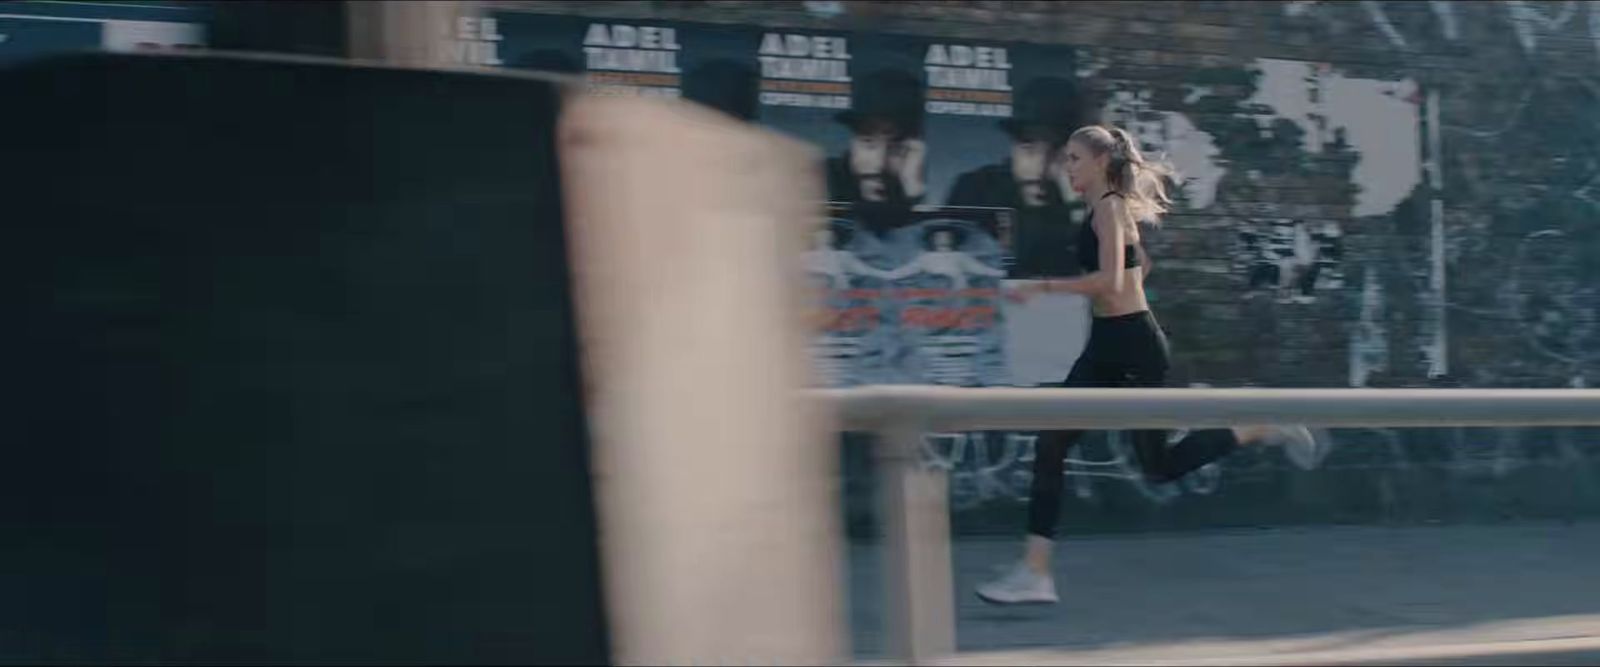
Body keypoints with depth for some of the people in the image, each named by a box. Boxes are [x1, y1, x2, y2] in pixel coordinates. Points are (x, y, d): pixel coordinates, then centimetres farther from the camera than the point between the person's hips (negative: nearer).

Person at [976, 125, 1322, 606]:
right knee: (1050, 446, -2)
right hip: (1106, 347, 9)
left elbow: (1110, 280, -26)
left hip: (1134, 347, -9)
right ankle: (1035, 572, -4)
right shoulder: (1106, 209, 14)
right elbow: (1141, 265, 29)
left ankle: (1263, 430, 17)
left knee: (1160, 467, 2)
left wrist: (1044, 287, -23)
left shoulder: (1109, 207, -13)